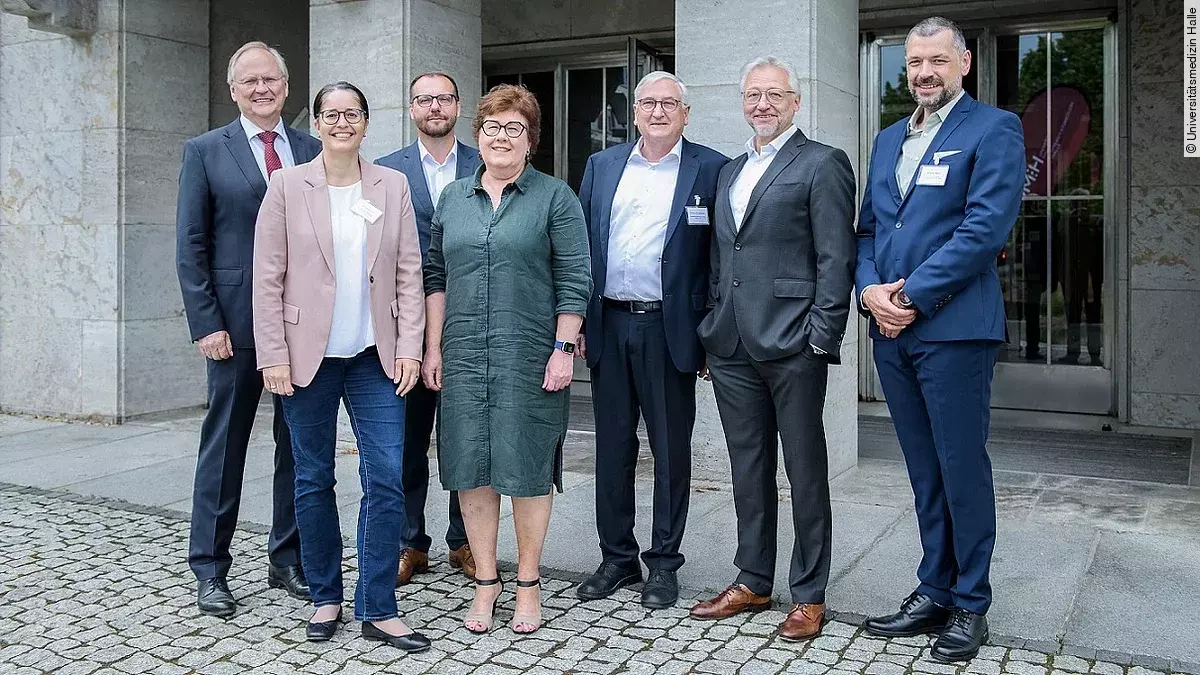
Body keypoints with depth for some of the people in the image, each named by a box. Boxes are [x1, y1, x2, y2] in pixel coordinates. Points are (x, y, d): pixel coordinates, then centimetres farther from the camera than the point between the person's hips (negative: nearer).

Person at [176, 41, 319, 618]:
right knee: (224, 447, 5)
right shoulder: (205, 152, 3)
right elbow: (191, 246, 0)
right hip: (236, 323, -2)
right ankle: (210, 570, 17)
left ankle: (288, 561, 23)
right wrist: (206, 324, -8)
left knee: (298, 447, 9)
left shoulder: (312, 151, 10)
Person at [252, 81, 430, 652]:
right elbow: (268, 277, -1)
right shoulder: (287, 185, 1)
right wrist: (273, 355, -7)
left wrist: (409, 347, -3)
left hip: (375, 356, 1)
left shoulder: (393, 186, 6)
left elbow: (409, 272, 4)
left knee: (387, 479, -4)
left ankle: (377, 610, 7)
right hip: (308, 355, -1)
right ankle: (325, 598, 25)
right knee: (313, 479, 9)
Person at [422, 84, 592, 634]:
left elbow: (573, 280, -4)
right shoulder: (453, 197, 12)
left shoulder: (555, 197, 0)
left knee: (528, 468, 3)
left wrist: (563, 350, -11)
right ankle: (485, 583, 20)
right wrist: (433, 348, 6)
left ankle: (528, 585, 18)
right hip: (463, 357, 4)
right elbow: (436, 276, 12)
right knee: (470, 469, 6)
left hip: (530, 356, -4)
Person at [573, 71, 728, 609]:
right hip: (609, 327, 4)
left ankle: (663, 562, 20)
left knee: (672, 451, 6)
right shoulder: (602, 165, 11)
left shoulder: (710, 169, 0)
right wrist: (577, 322, 5)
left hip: (670, 330, -3)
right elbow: (581, 246, 10)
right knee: (612, 448, 11)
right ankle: (617, 558, 24)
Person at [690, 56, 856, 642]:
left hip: (792, 345, -6)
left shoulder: (822, 164, -2)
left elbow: (836, 259, -9)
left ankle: (809, 595, 15)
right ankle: (752, 582, 27)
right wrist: (712, 330, 14)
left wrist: (823, 337, -14)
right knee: (748, 468, 14)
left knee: (805, 471, 4)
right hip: (732, 346, 7)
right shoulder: (729, 171, 19)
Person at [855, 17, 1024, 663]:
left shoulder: (993, 129, -3)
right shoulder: (889, 139, 18)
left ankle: (970, 604, 16)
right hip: (891, 329, 6)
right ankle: (934, 590, 25)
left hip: (953, 327, -6)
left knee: (962, 469, 2)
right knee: (924, 472, 14)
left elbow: (986, 226, -14)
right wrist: (869, 289, -4)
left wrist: (914, 296, -16)